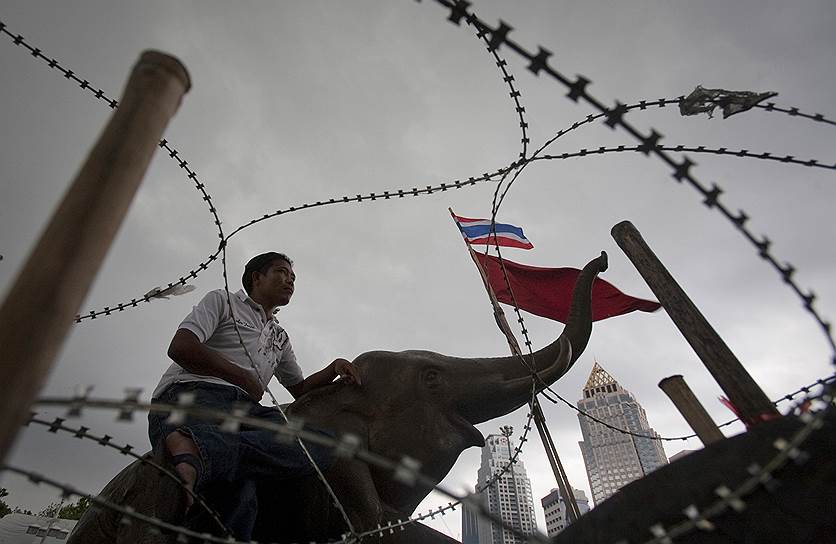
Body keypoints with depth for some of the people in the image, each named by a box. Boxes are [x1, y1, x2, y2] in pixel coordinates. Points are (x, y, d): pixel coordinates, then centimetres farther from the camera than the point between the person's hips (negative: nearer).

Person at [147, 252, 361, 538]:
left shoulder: (280, 337, 37)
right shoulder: (222, 300, 19)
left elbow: (299, 388, 38)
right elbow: (180, 348, 2)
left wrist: (333, 368, 18)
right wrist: (247, 379, 2)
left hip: (247, 408, 5)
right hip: (195, 391, -4)